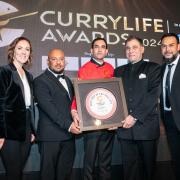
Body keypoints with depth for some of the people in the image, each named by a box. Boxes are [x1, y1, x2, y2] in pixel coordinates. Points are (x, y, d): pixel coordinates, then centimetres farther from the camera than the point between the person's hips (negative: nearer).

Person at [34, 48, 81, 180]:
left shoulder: (67, 80, 17)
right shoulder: (41, 81, -7)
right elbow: (49, 107, -16)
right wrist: (68, 124, -20)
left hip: (68, 133, 6)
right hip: (51, 135, -6)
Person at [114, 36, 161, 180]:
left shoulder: (153, 68, 4)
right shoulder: (119, 71, 15)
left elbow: (153, 95, -8)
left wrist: (135, 116, -14)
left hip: (146, 126, -2)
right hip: (125, 127, 3)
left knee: (147, 166, 9)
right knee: (129, 168, 8)